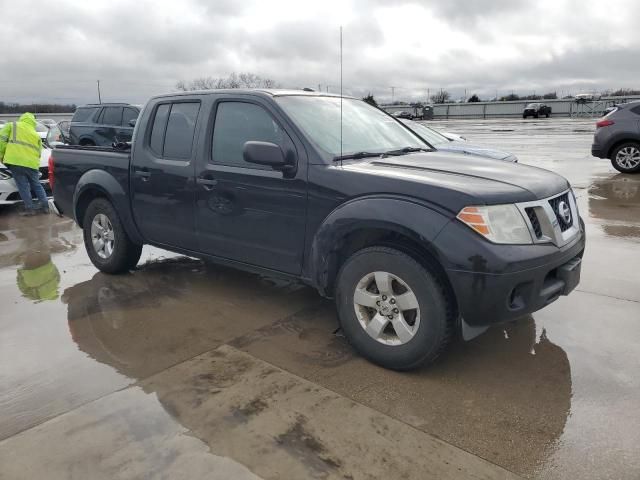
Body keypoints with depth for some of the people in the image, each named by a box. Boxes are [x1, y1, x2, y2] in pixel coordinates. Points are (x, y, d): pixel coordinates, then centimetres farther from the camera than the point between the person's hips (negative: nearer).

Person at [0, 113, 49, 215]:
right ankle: (44, 205, 16)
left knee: (23, 186, 2)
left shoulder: (12, 125, 11)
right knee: (36, 185, 17)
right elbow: (38, 153, 20)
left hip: (15, 161, -3)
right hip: (32, 164, 3)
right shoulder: (36, 135, 22)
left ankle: (30, 208, 2)